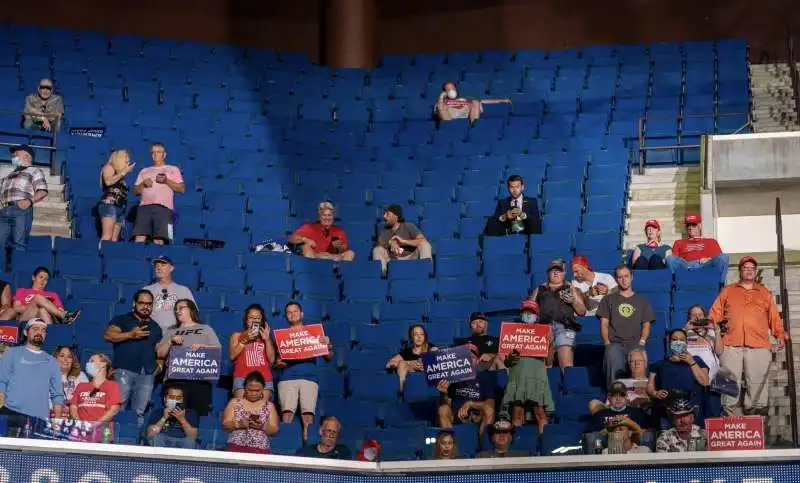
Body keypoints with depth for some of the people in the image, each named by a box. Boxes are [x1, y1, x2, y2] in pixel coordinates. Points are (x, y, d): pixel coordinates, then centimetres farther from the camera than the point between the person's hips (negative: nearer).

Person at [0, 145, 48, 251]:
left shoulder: (33, 171, 17)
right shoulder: (9, 175, 34)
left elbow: (43, 191, 2)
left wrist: (29, 201, -14)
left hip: (21, 210, -5)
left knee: (19, 244, -15)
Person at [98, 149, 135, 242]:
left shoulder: (120, 174, 25)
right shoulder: (109, 167, 8)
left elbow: (123, 192, 16)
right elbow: (108, 181, -13)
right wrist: (124, 172, -7)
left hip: (120, 207, 8)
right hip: (109, 205, -8)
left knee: (114, 240, -4)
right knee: (107, 237, -21)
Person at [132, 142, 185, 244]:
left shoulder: (173, 169, 20)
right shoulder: (144, 171, 28)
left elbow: (182, 189, 8)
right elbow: (136, 191, 23)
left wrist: (167, 181, -5)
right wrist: (143, 183, 2)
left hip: (163, 207, -3)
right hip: (145, 207, 3)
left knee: (158, 240, -16)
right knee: (139, 238, -13)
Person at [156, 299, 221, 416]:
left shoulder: (206, 329, 16)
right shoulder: (171, 331, 22)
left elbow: (218, 349, 7)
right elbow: (160, 353, 14)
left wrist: (202, 346, -9)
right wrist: (170, 341, -2)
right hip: (176, 378, 2)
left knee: (200, 413, -9)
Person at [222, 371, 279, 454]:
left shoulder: (269, 406, 12)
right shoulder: (234, 402, 11)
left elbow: (274, 430, 8)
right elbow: (225, 425, 6)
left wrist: (263, 426, -10)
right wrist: (238, 424, -12)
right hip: (236, 447, -1)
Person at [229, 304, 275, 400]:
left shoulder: (265, 336, 23)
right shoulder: (237, 335, 19)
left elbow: (272, 359, 11)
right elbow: (232, 355, 3)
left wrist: (267, 340, 2)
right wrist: (245, 340, -3)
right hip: (242, 378, -2)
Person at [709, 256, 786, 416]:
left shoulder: (764, 293, 23)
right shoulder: (728, 291, 21)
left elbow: (774, 317, 17)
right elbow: (715, 313, 13)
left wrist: (780, 335, 4)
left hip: (759, 345, 1)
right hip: (731, 344, 0)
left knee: (758, 382, -5)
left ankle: (755, 412, -4)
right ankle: (732, 414, -7)